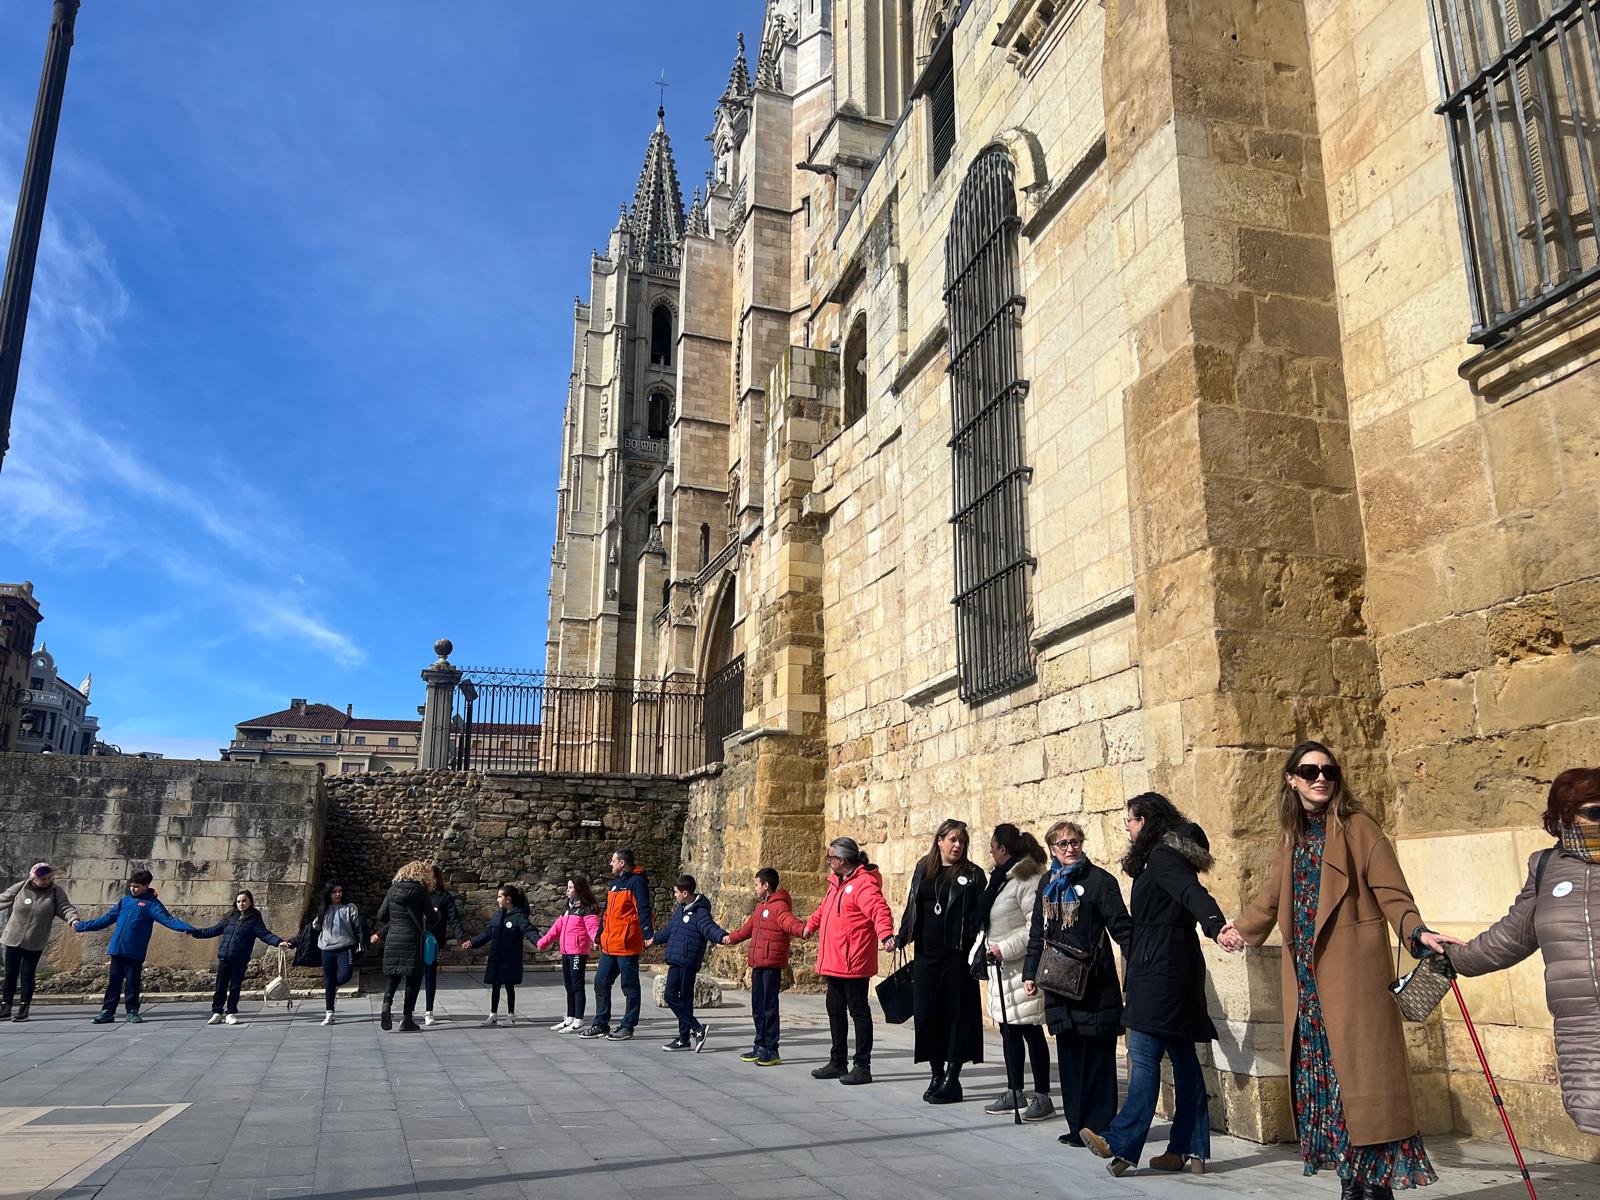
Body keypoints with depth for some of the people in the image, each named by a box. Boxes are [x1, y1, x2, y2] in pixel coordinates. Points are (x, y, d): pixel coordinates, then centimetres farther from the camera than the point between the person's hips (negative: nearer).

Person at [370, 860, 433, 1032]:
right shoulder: (421, 892, -5)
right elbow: (431, 918, -1)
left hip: (392, 940, 4)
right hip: (412, 940, -4)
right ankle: (407, 1019, 4)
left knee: (393, 976, 14)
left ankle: (387, 1004, -13)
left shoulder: (393, 889, 7)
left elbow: (381, 915, 7)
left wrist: (379, 933, 22)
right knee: (413, 978, 6)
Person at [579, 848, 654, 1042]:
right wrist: (600, 935, 27)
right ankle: (601, 1024, 20)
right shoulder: (614, 883, 17)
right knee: (601, 982, 11)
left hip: (627, 945, -9)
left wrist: (648, 934, -27)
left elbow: (643, 910, -19)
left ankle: (628, 1026, 9)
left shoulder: (636, 881, -11)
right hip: (609, 945, 9)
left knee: (630, 986, 2)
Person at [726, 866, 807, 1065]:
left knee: (769, 1007, -6)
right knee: (757, 1007, 14)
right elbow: (749, 927, 35)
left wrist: (802, 929, -53)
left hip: (771, 965, -9)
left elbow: (789, 921, -31)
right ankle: (760, 1047, 24)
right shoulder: (761, 907, 19)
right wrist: (732, 938, 50)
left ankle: (772, 1050, 1)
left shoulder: (778, 906, -12)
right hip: (758, 965, 9)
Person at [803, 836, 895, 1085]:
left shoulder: (864, 883, -16)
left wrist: (885, 934, -48)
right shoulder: (838, 882, 16)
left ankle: (862, 1067, 6)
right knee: (835, 1011, 16)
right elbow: (824, 907, 34)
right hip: (832, 962, 10)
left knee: (858, 1011, -1)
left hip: (853, 962, -10)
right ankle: (837, 1063, 28)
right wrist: (811, 925, 48)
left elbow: (879, 910, -31)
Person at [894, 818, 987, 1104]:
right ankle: (936, 1075, 19)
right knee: (926, 1013, 6)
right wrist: (900, 939, 9)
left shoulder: (973, 874, -1)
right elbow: (912, 907, 14)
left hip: (958, 955, -3)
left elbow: (979, 915, -4)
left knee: (958, 1013, 1)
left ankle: (952, 1078, 9)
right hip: (927, 954, 4)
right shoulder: (923, 869, 9)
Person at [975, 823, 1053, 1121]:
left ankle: (1042, 1096, 6)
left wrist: (1005, 948, -20)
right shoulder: (1001, 878, 14)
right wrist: (984, 950, 16)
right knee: (1009, 1030, 14)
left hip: (1022, 968, -10)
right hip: (1002, 969, 10)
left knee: (1030, 1030, -3)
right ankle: (1014, 1093, 24)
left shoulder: (1026, 880, -16)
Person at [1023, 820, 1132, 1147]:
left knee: (1097, 1056, -1)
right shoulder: (1048, 885, 13)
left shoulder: (1099, 879, -4)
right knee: (1069, 1055, 9)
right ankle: (1077, 1125, 17)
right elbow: (1037, 933, 18)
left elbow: (1121, 926, -9)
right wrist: (1030, 973, 14)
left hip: (1095, 984, -6)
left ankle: (1098, 1127, 7)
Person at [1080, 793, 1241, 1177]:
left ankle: (1122, 1145, -12)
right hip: (1175, 964, 10)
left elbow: (1193, 893, -29)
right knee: (1182, 1055, 10)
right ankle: (1189, 1150, 14)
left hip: (1162, 968, -10)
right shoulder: (1165, 855, 18)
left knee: (1144, 1053, -12)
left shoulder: (1162, 855, -12)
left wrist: (1216, 927, -45)